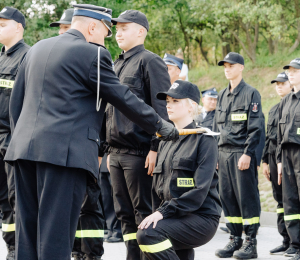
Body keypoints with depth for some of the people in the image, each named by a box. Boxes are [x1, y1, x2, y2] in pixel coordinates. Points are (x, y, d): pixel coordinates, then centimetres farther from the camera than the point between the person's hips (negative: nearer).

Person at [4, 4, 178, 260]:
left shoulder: (37, 49, 17)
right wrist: (160, 126, 10)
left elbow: (16, 101, 19)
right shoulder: (93, 54, -5)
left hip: (25, 148, 7)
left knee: (27, 229, 11)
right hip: (65, 151, -7)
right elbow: (124, 99, -1)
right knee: (56, 233, -5)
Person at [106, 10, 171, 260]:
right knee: (125, 213, 9)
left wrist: (156, 148, -19)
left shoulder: (150, 61, -5)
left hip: (139, 152, -8)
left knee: (144, 213, -4)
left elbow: (162, 108, -12)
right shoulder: (117, 65, 20)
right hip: (116, 153, 8)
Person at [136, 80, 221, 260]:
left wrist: (164, 211, -22)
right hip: (175, 219, 8)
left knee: (147, 234, -29)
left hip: (201, 217, -8)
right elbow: (157, 186, 18)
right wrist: (156, 214, 1)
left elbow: (200, 189, -16)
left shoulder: (204, 139, -6)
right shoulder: (166, 142, 17)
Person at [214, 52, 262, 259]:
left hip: (242, 154, -7)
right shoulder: (222, 95, 16)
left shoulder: (251, 93, -3)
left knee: (247, 197, -5)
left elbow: (255, 127, -9)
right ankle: (235, 240, 14)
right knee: (227, 197, 6)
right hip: (224, 153, 7)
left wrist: (247, 154, -16)